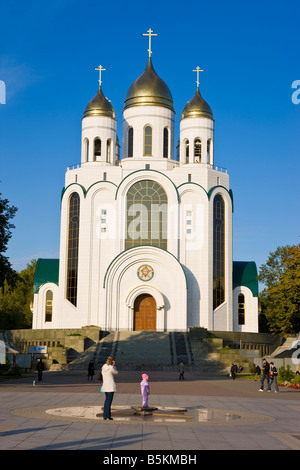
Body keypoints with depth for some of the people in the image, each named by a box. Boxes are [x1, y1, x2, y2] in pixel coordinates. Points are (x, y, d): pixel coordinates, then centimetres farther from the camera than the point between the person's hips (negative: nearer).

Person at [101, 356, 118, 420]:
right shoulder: (111, 368, -17)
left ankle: (105, 415, 20)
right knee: (109, 401, -2)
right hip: (111, 386, -7)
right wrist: (114, 365, 1)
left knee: (107, 400, 17)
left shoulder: (103, 367, 4)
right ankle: (107, 415, -1)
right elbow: (116, 373, 1)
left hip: (105, 386, 7)